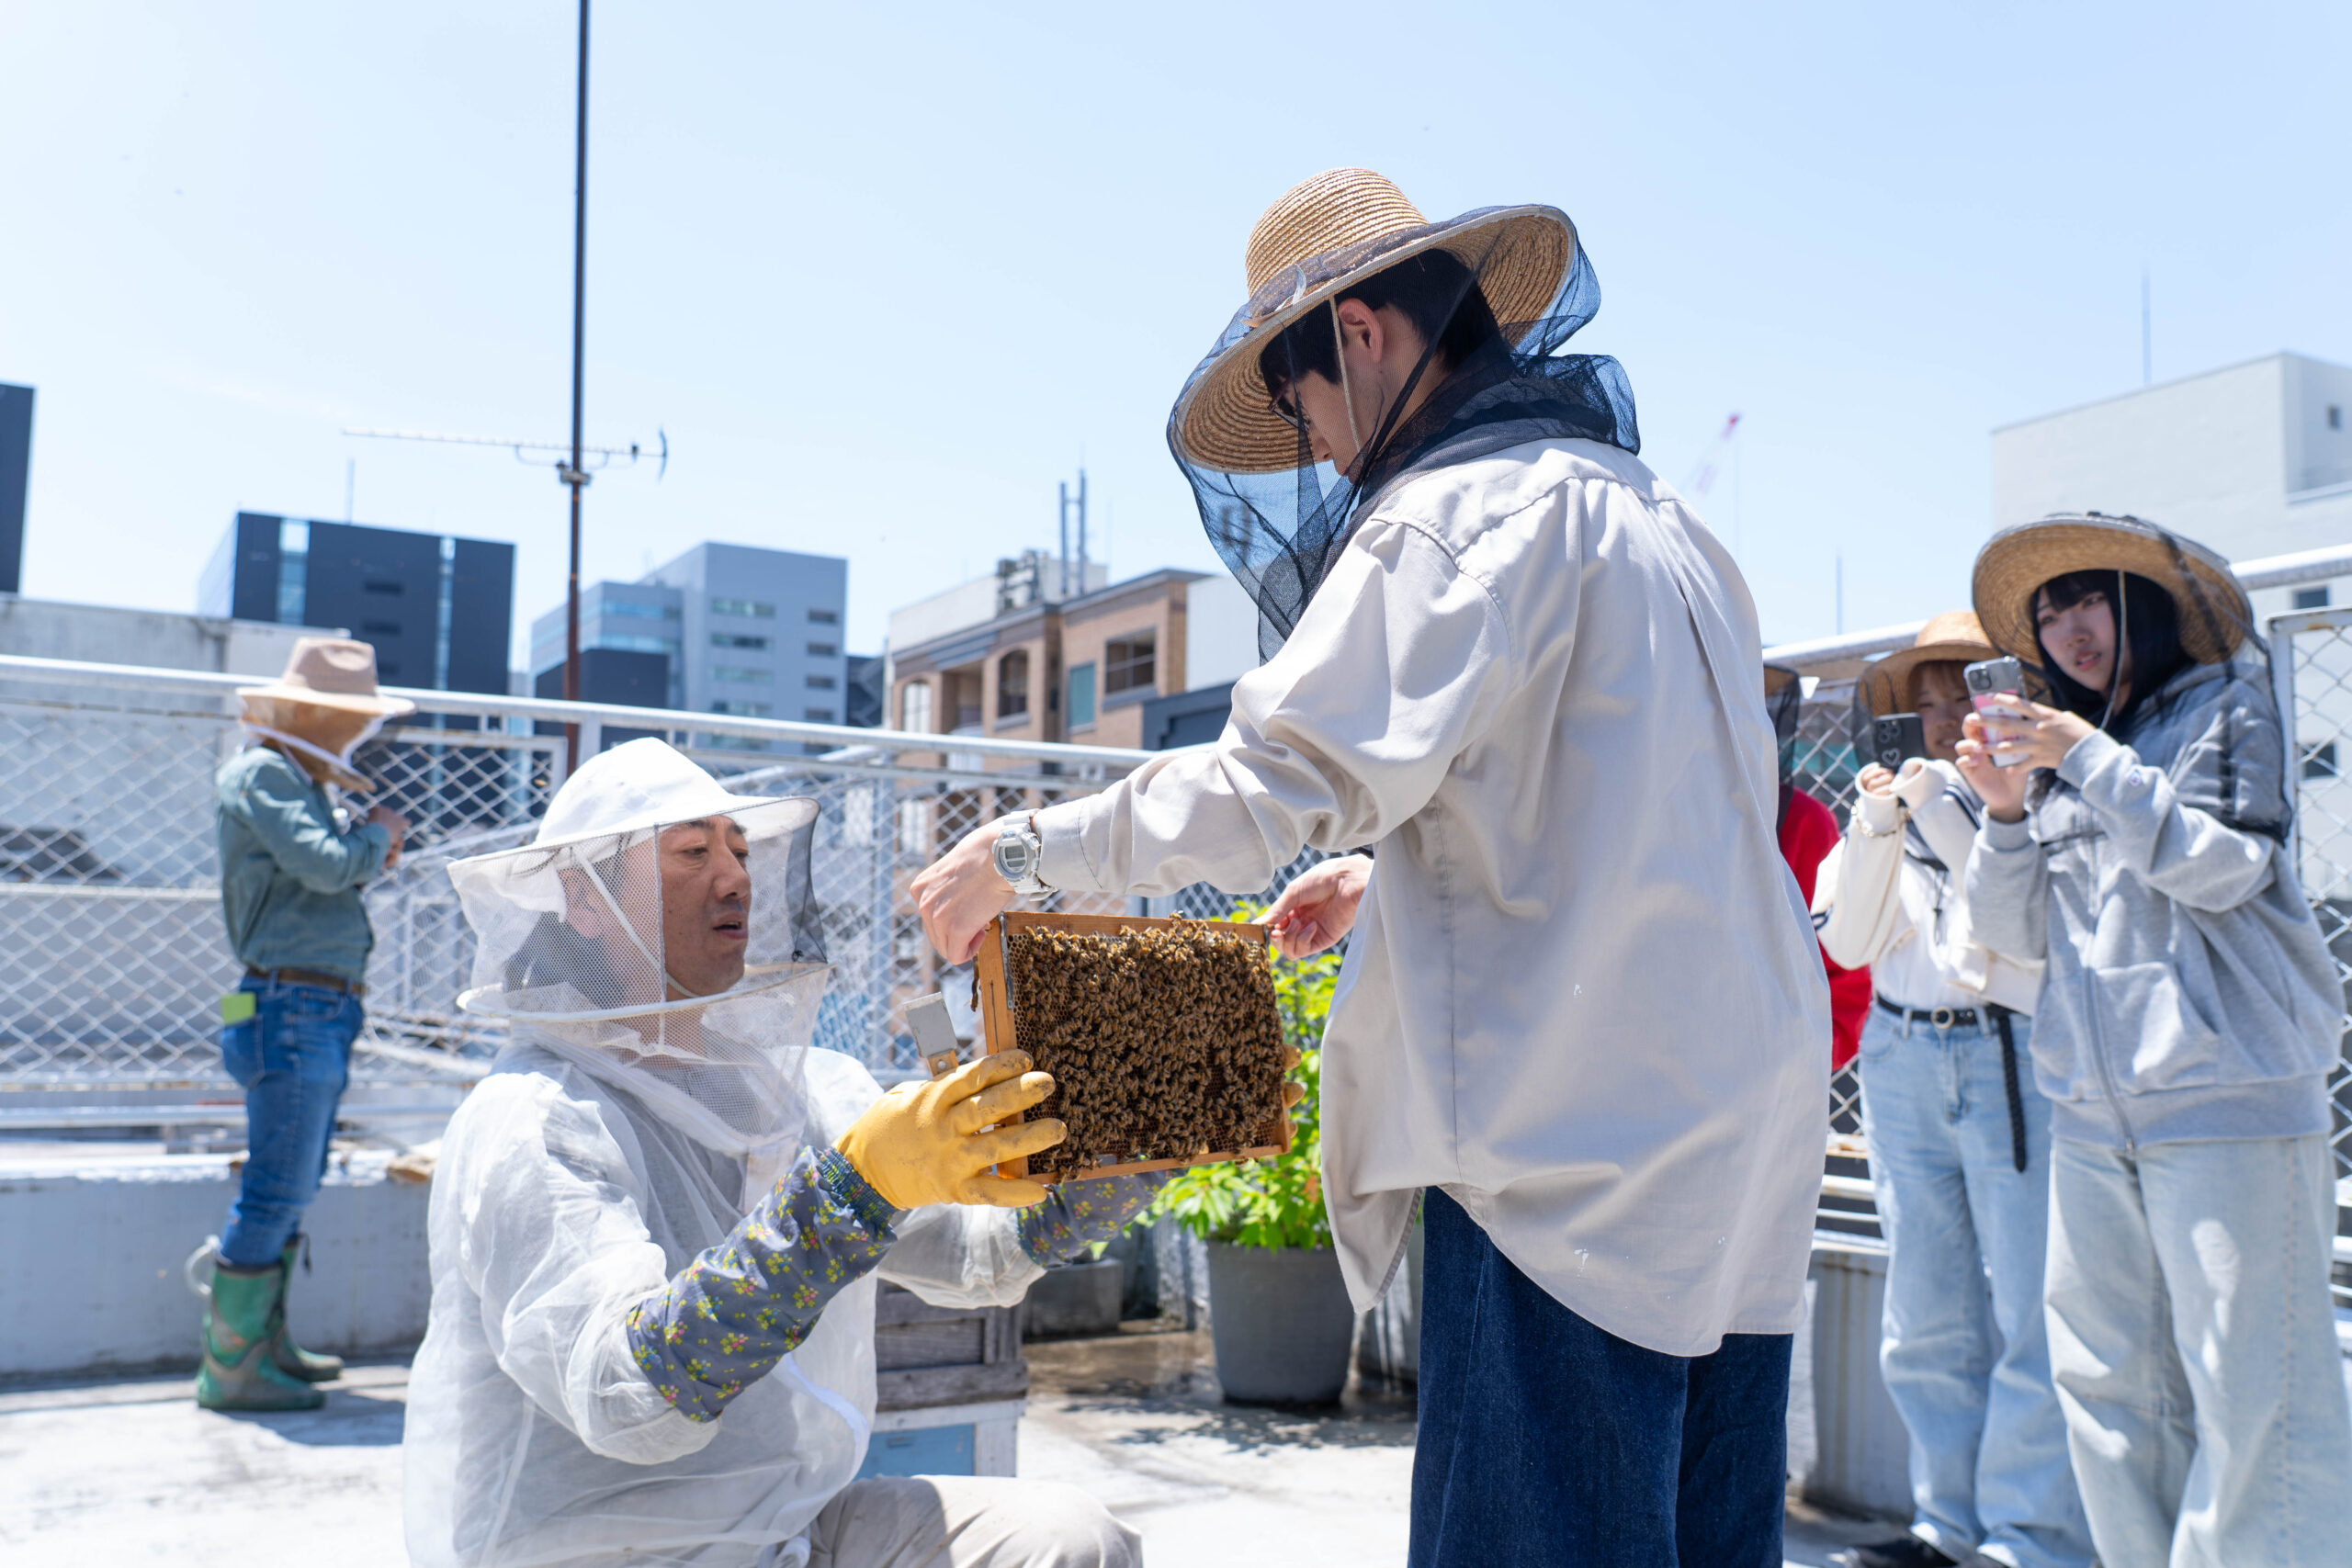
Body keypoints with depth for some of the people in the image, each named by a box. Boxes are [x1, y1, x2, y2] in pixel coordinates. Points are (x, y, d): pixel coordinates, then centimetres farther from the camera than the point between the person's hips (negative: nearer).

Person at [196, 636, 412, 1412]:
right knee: (276, 1191, -7)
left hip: (323, 1013, 10)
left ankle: (266, 1341, 27)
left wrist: (371, 851, 5)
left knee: (289, 1190, 16)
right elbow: (327, 865, -22)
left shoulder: (300, 780, 20)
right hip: (292, 1009, -10)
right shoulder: (260, 773, -10)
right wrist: (377, 831, -4)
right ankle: (229, 1366, 1)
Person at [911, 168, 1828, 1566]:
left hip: (1574, 1156, -10)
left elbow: (1268, 784, -18)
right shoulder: (1657, 517, 21)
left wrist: (1024, 850, -7)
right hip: (1745, 1152, 10)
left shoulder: (1464, 510, -9)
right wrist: (1391, 876, 28)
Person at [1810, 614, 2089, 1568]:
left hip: (2018, 1060, -5)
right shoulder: (1892, 802, 12)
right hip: (1903, 1063, 5)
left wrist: (1942, 810, -14)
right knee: (1928, 1323, 8)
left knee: (2032, 1321, -6)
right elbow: (1848, 943, 5)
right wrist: (1877, 828, -7)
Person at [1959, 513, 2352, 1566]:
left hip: (2227, 1097, -5)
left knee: (2249, 1390, -6)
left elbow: (2223, 868, -10)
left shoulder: (2226, 708, 5)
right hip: (2093, 1113, 5)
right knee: (2106, 1383, 5)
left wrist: (2094, 762, -11)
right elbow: (2019, 932, 13)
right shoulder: (2060, 752, 17)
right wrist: (2009, 811, -1)